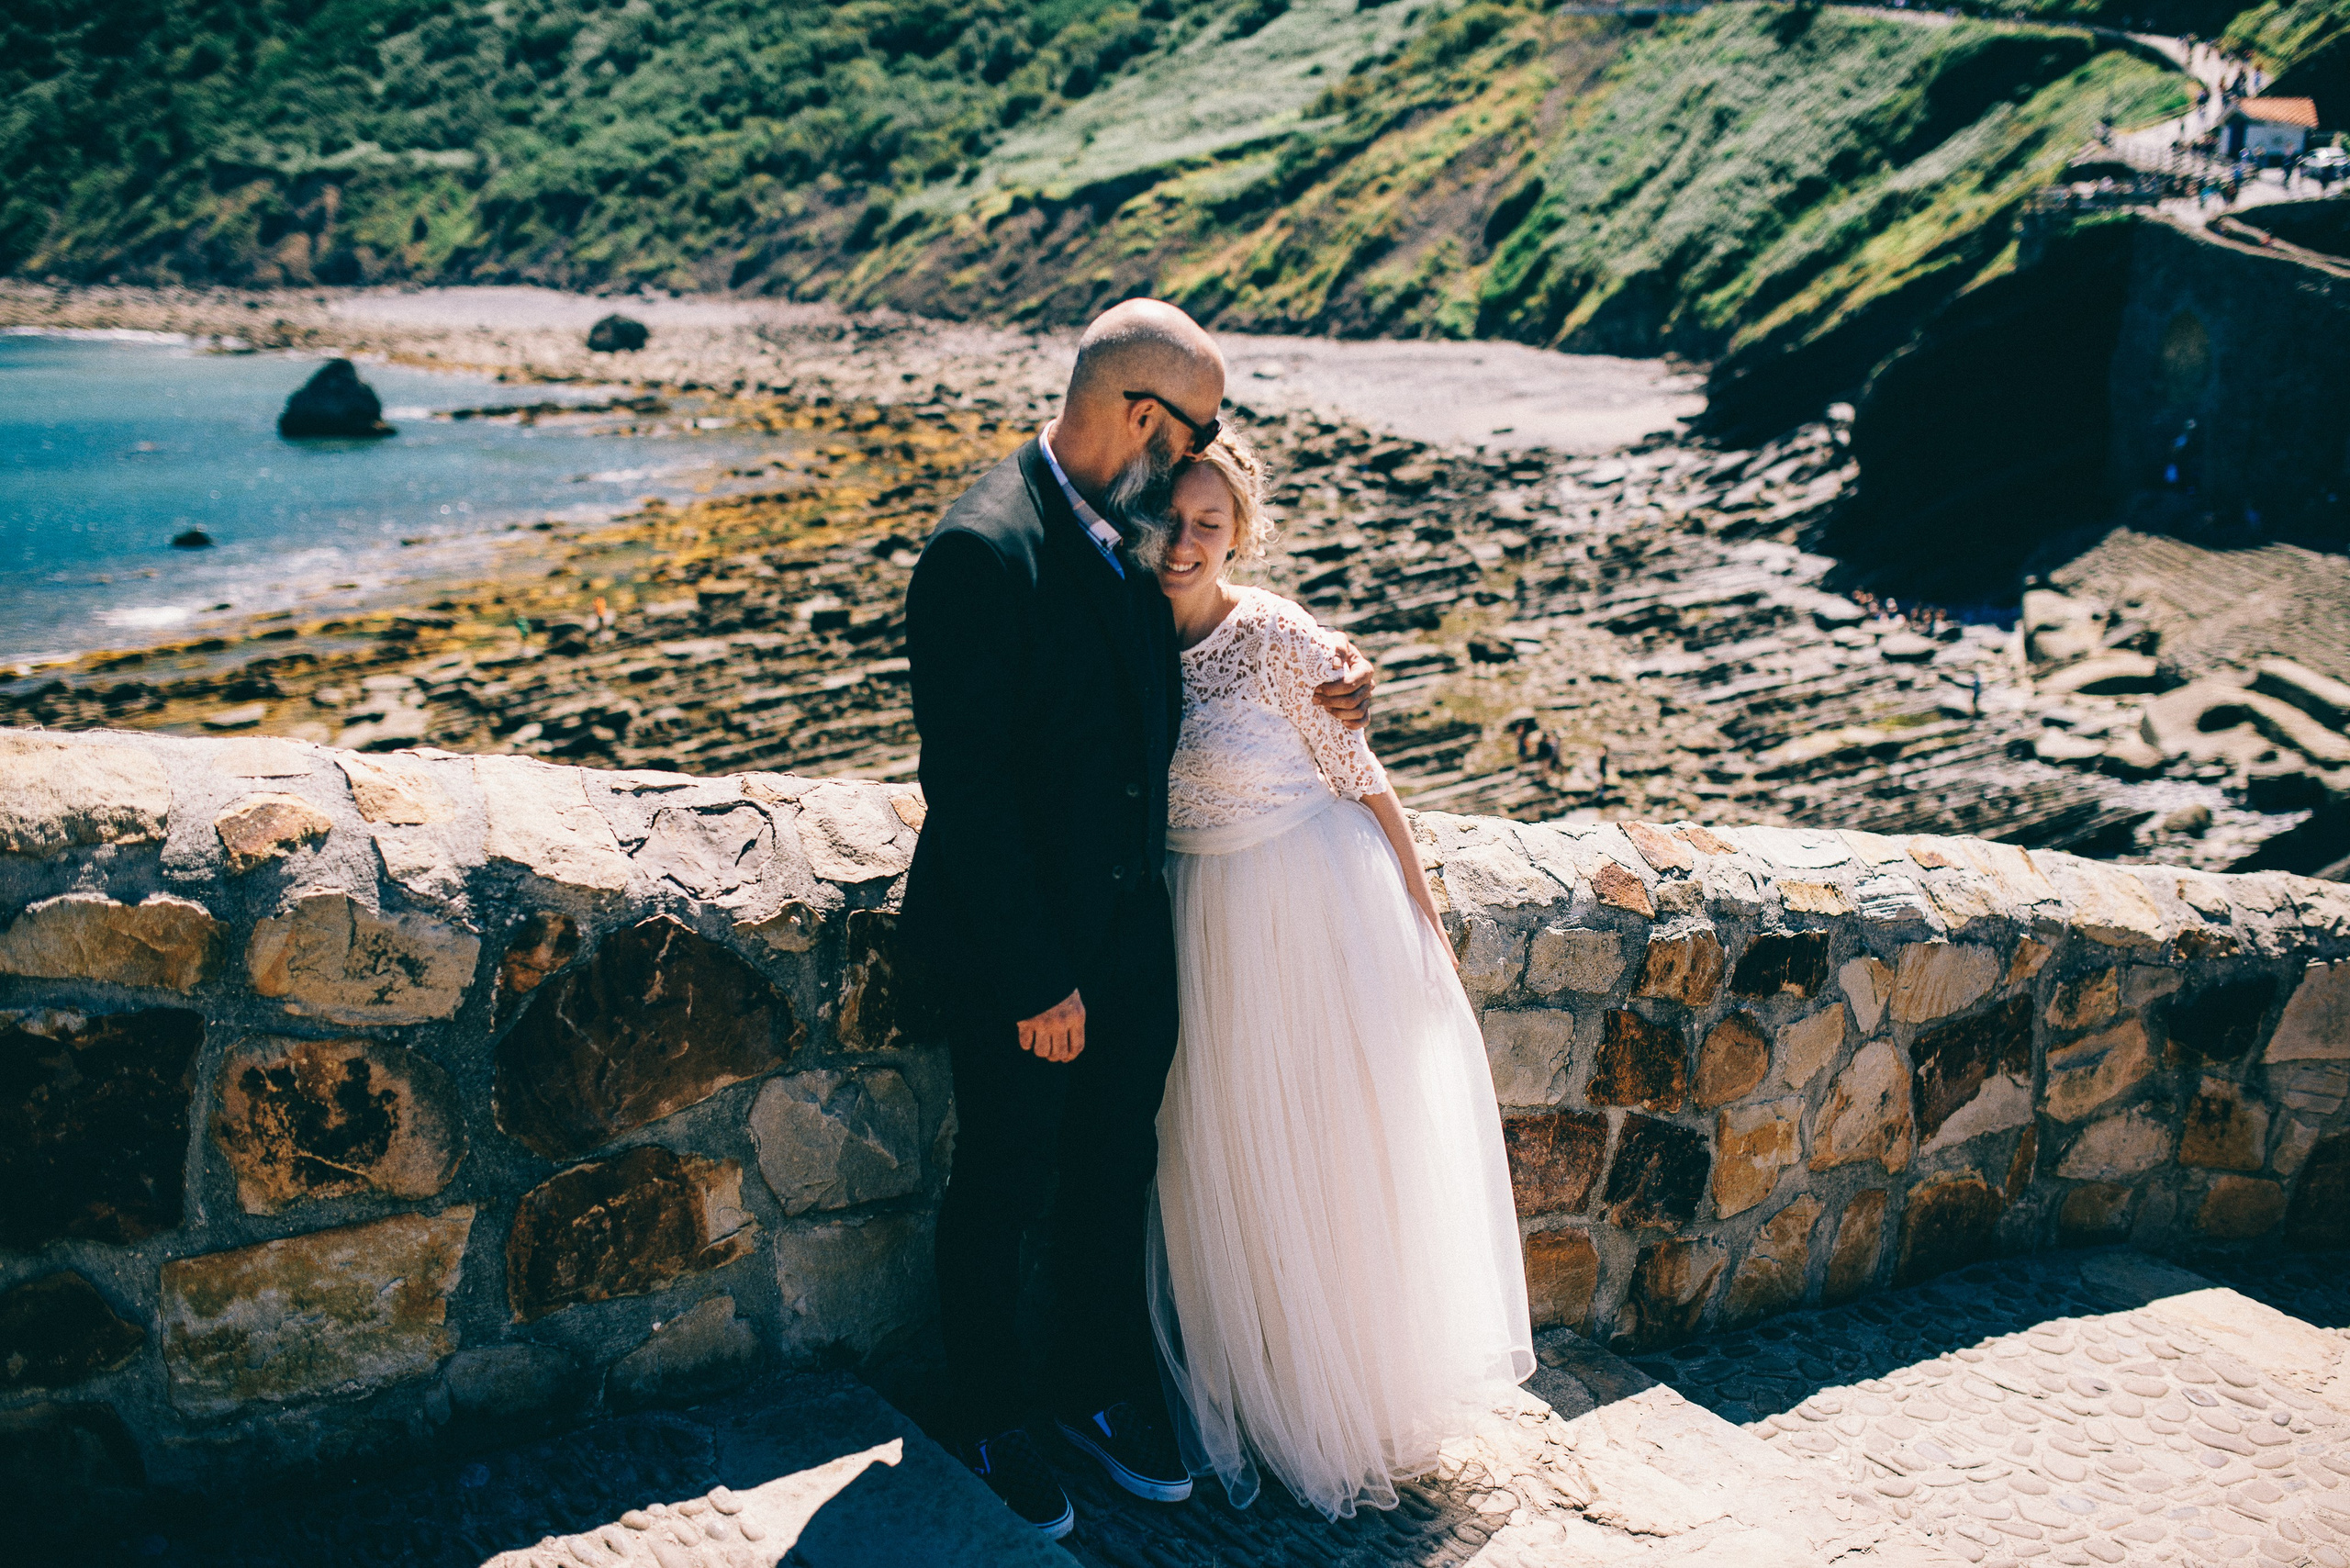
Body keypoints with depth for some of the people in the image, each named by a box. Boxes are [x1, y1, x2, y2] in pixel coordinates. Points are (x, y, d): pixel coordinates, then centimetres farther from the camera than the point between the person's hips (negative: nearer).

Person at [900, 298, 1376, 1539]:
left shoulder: (1129, 534, 3)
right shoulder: (983, 551, -23)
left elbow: (1163, 700, 16)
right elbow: (966, 787, -24)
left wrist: (1321, 685, -1)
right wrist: (1034, 977, -21)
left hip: (1131, 925, 7)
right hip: (1013, 946, -7)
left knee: (1116, 1169, 20)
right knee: (1004, 1188, 12)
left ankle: (1102, 1387, 43)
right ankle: (985, 1424, 36)